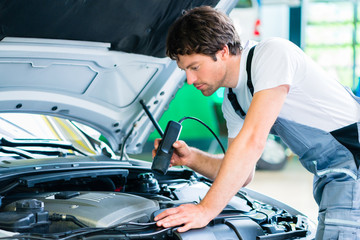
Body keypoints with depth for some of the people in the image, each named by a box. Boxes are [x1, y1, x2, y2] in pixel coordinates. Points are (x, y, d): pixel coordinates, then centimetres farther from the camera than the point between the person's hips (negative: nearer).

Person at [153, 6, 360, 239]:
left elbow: (253, 141, -27)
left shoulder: (272, 54, -18)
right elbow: (242, 174, 13)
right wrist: (191, 158, -5)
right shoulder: (232, 101, 9)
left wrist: (206, 209, -27)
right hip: (330, 177, 8)